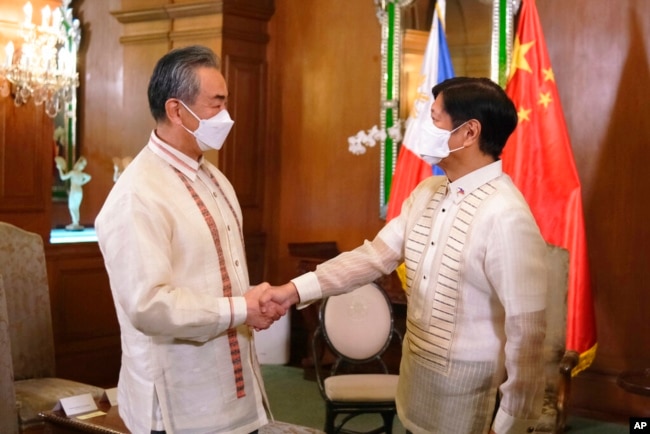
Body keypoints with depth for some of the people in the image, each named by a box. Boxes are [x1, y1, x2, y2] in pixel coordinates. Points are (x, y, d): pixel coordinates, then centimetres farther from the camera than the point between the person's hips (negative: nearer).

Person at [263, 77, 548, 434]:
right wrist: (298, 289, -6)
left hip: (470, 398, -8)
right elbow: (375, 255, 4)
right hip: (417, 384, 8)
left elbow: (526, 330, -22)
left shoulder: (506, 218, -23)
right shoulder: (427, 193, 4)